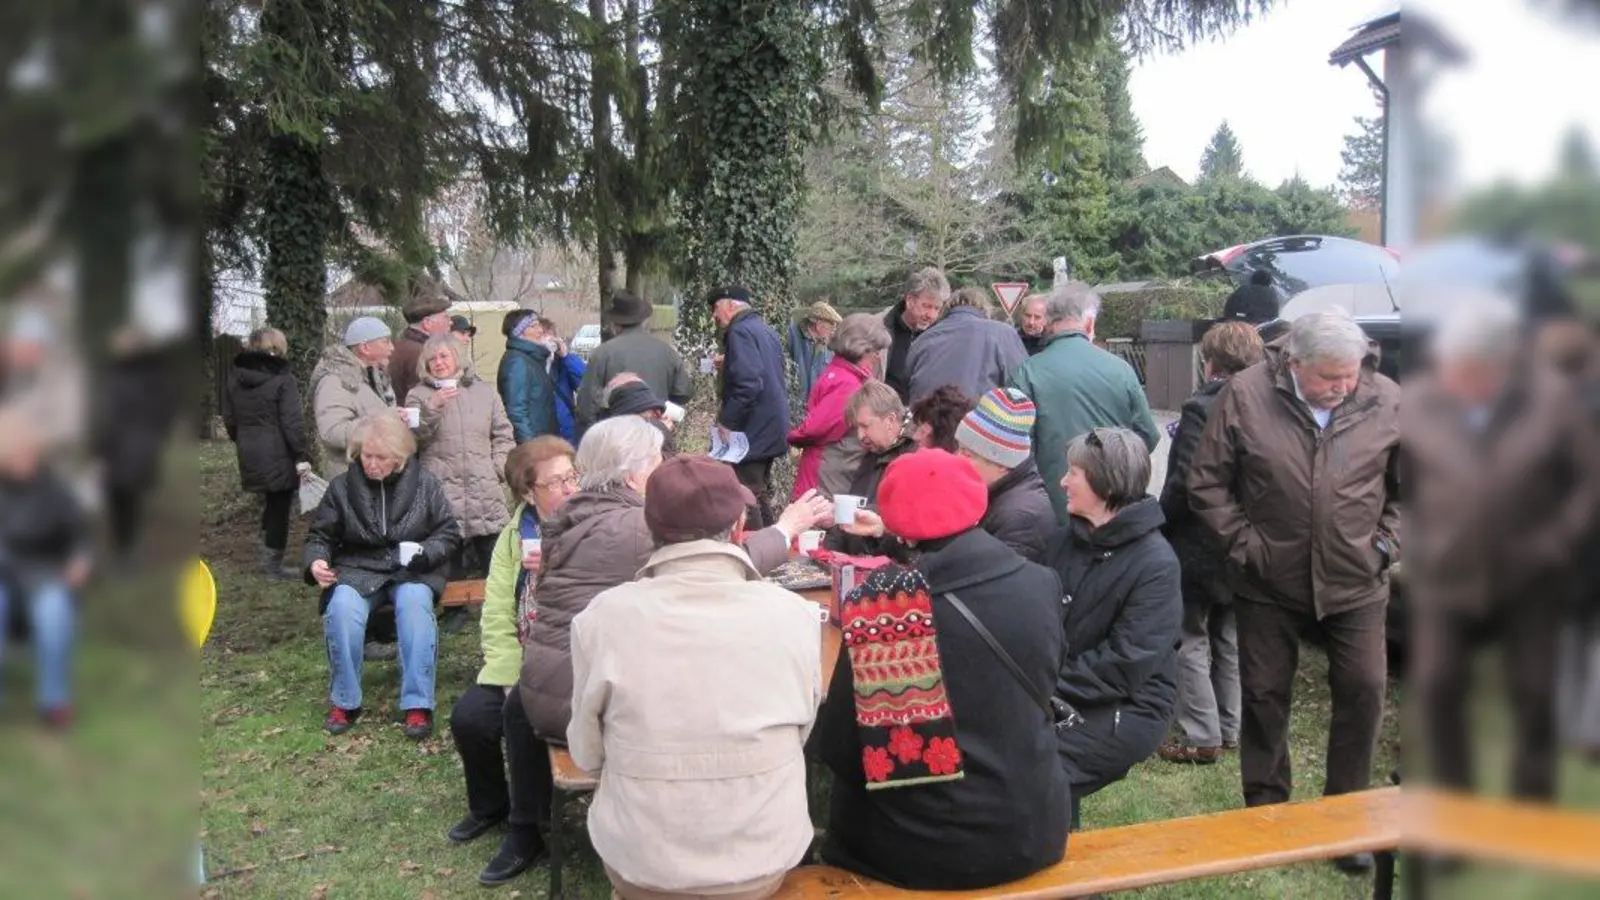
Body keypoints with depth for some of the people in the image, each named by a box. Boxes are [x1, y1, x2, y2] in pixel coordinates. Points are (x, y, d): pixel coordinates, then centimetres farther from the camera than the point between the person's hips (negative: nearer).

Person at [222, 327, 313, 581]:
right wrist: (302, 455, -13)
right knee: (279, 508, 3)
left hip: (250, 454, 7)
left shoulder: (235, 377, 8)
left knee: (271, 503, 21)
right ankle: (273, 566, 7)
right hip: (279, 455, -7)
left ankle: (268, 557, 23)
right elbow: (292, 422, -16)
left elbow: (229, 418, 15)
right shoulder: (282, 379, -12)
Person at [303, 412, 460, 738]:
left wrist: (425, 552, -17)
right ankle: (345, 702, -14)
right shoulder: (342, 486, 4)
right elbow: (320, 536, 10)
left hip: (411, 571, -1)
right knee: (341, 609, -32)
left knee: (415, 606, -35)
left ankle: (417, 704, -29)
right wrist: (316, 561, -13)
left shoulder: (424, 483, 1)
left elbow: (448, 534, 4)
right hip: (358, 570, 1)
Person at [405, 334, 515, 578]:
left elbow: (503, 435, 15)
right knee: (451, 574, 0)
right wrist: (432, 408, -18)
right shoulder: (419, 396, 9)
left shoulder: (484, 391, 14)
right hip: (442, 493, -2)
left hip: (486, 494, 2)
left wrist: (499, 467, 1)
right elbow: (413, 437, -5)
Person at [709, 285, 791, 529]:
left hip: (751, 433, -10)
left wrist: (726, 422, -18)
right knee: (760, 493, 19)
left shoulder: (740, 332, -15)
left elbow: (747, 384, -26)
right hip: (771, 429, 10)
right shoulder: (765, 331, 15)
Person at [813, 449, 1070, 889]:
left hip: (920, 845, -2)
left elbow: (838, 749, -10)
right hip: (1031, 833, 3)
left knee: (850, 789, 27)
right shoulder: (1041, 585, -8)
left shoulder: (877, 603, -17)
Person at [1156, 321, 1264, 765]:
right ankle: (1229, 729, 27)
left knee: (1191, 640, 5)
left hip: (1199, 545, -7)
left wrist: (1160, 524, -9)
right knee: (1229, 640, 18)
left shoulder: (1202, 408, -20)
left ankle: (1202, 737, 6)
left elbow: (1186, 482, -22)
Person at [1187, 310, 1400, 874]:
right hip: (1269, 584, -1)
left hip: (1355, 582, 1)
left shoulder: (1386, 401, -6)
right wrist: (1243, 543, -9)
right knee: (1265, 696, 10)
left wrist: (1385, 544, -1)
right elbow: (1207, 483, -6)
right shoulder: (1245, 396, -12)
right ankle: (1265, 810, 29)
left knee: (1363, 693, 5)